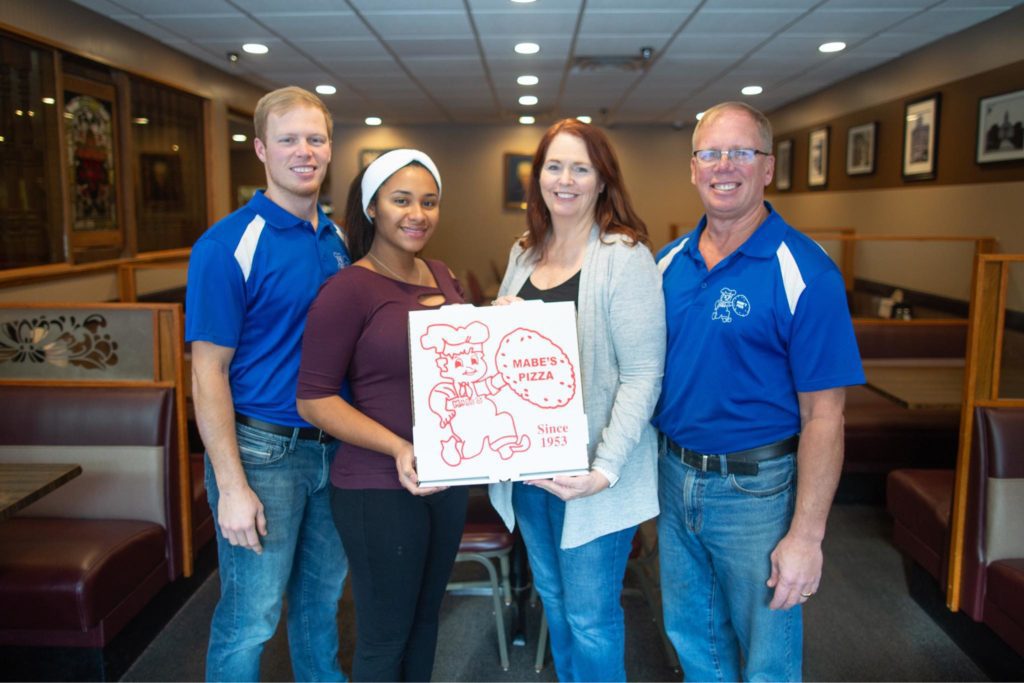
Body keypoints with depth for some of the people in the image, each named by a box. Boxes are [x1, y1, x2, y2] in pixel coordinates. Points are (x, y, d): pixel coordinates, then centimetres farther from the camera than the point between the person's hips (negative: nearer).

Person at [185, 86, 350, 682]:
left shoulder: (337, 239, 6)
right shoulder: (228, 245, -13)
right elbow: (209, 372, -14)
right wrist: (231, 486, -17)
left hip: (333, 447, 6)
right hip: (263, 449, -6)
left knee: (324, 593, 21)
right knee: (251, 616, 6)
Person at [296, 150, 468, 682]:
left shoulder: (443, 278, 7)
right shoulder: (349, 289, -14)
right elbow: (313, 401, -15)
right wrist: (397, 448, -25)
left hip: (447, 476, 7)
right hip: (379, 490, -6)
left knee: (425, 618, 23)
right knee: (385, 637, 9)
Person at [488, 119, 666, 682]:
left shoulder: (624, 256, -13)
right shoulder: (525, 253, 8)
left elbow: (643, 375, -17)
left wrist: (604, 470, -24)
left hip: (589, 473, -6)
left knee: (589, 617, 6)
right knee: (553, 598, 22)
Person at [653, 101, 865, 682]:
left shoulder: (805, 272, -15)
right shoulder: (669, 263, 2)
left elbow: (823, 416, -16)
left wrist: (806, 535, -17)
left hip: (757, 487, -5)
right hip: (674, 475, 5)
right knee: (692, 637, 23)